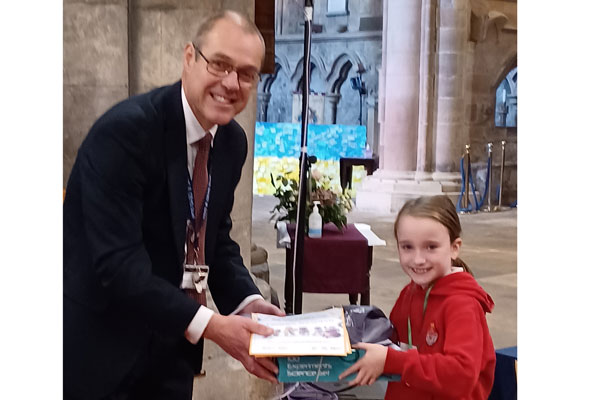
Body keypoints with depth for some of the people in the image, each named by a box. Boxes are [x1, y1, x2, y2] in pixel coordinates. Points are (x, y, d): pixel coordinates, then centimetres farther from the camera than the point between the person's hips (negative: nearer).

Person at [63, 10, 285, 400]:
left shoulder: (233, 141, 0)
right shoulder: (124, 130, -23)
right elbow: (117, 263, -28)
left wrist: (246, 301, -7)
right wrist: (209, 325, -30)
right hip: (101, 341, -7)